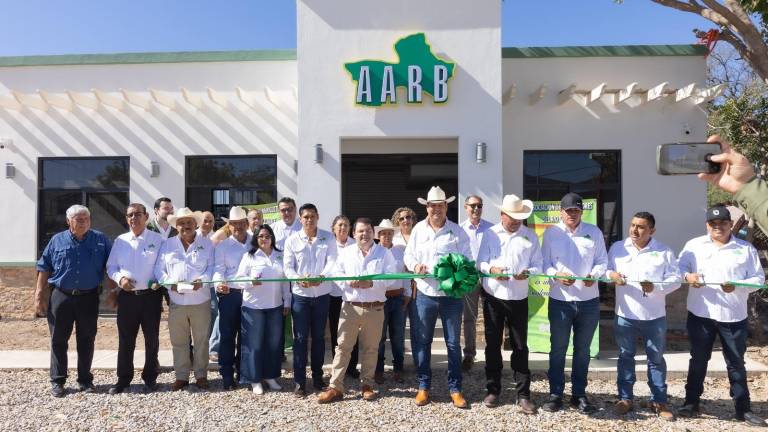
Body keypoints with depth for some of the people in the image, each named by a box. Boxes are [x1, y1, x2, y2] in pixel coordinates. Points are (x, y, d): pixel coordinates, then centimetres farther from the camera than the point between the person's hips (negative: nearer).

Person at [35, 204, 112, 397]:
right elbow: (44, 268, 5)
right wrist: (39, 295, 0)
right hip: (61, 297, 0)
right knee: (58, 340, 7)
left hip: (89, 298, 0)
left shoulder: (100, 240, 2)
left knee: (86, 341, 8)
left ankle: (85, 380, 19)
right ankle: (57, 381, 19)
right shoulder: (57, 240, 3)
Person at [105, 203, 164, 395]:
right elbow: (111, 267, 11)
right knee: (125, 340, 10)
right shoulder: (120, 241, 8)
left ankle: (150, 378, 22)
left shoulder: (158, 240, -1)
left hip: (151, 295, -2)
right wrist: (120, 278, -8)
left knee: (152, 339, 8)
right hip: (126, 296, 2)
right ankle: (123, 379, 24)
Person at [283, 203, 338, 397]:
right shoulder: (292, 240, 1)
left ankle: (317, 376, 27)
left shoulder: (328, 238, 1)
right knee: (300, 338, 2)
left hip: (322, 294, 1)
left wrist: (321, 276, -28)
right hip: (300, 294, -1)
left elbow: (332, 262, -8)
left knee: (319, 336, 12)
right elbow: (287, 266, -3)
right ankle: (299, 381, 11)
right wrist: (299, 279, -22)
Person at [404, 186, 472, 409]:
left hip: (451, 295, -2)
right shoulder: (418, 229, 5)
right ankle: (423, 386, 25)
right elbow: (408, 255, 9)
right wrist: (415, 265, -13)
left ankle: (455, 388, 22)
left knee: (453, 343, 7)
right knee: (423, 341, 10)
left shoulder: (458, 231, -2)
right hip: (425, 294, 2)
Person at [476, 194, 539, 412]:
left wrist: (527, 273, -20)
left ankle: (523, 394, 16)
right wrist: (491, 269, -21)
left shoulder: (531, 236, 3)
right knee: (492, 344, 9)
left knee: (520, 346, 5)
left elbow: (538, 265, 1)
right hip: (493, 297, 0)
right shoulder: (490, 234, 2)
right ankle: (493, 390, 23)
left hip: (519, 299, 0)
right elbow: (480, 262, 0)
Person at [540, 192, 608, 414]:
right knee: (558, 349, 7)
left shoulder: (594, 232, 6)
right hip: (560, 300, -1)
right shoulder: (551, 233, 2)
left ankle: (579, 394, 26)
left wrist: (594, 275, -15)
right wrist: (557, 275, -19)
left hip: (589, 300, 2)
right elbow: (543, 263, 0)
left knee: (582, 350, 12)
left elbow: (602, 261, 5)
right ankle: (555, 394, 19)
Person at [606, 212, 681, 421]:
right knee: (625, 356, 11)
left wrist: (655, 287, -21)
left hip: (654, 316, -1)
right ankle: (625, 398, 22)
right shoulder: (617, 247, 3)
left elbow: (675, 279, -3)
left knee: (656, 359, 10)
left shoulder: (664, 252, -1)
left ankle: (659, 401, 24)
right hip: (624, 314, 1)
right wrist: (611, 274, -16)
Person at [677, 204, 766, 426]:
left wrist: (737, 286, -18)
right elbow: (680, 267, 5)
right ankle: (691, 402, 22)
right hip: (700, 314, 0)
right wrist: (687, 276, -17)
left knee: (736, 364, 10)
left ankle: (743, 409, 24)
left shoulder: (746, 249, 4)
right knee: (698, 360, 11)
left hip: (733, 317, 0)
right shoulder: (694, 245, 6)